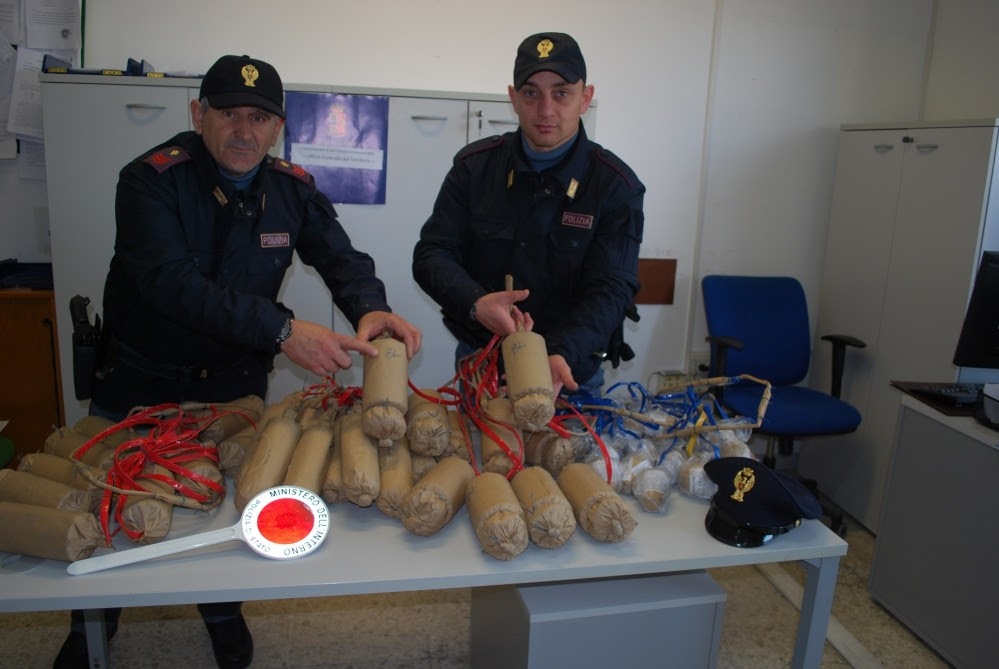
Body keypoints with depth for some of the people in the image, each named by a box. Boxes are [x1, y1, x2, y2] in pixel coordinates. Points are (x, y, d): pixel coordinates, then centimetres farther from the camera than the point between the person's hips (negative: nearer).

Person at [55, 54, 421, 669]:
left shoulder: (293, 189, -4)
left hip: (236, 383, 3)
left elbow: (343, 260, -12)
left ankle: (223, 611, 44)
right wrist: (281, 330, -42)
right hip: (142, 381, -2)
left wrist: (372, 308, -36)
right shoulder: (152, 179, -19)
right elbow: (171, 282, -32)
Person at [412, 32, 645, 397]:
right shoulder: (474, 165, -4)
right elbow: (431, 254, -5)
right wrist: (475, 303, -26)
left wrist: (561, 354, -34)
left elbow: (610, 290, -16)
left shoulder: (616, 185, -10)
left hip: (570, 371, -1)